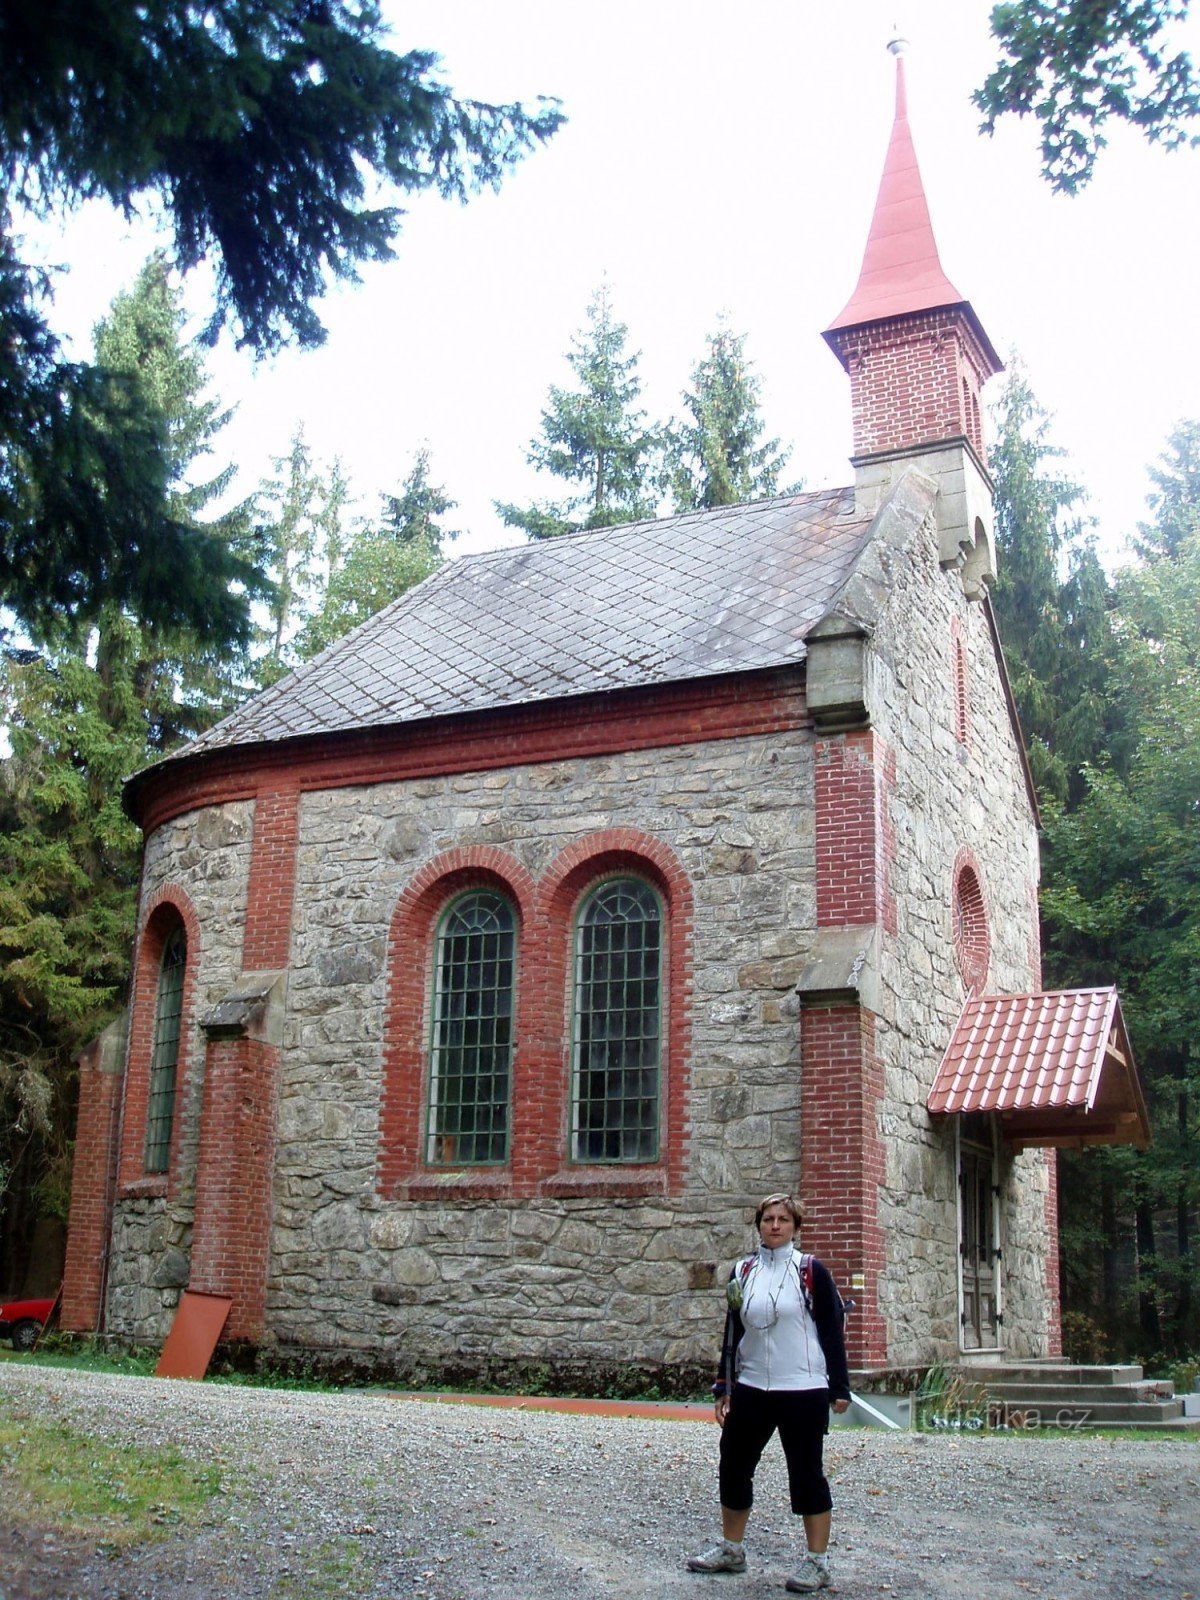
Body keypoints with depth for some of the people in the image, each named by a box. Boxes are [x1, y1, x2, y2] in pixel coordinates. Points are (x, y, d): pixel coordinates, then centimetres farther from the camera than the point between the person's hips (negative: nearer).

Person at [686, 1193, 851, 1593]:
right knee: (733, 1467, 10)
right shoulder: (742, 1272, 7)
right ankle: (731, 1549, 28)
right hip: (750, 1390, 5)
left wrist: (839, 1388, -6)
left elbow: (832, 1330, -3)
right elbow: (732, 1333, 13)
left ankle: (818, 1562, 14)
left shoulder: (811, 1272, -4)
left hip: (803, 1391, -5)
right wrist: (724, 1388, 12)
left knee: (807, 1473, 2)